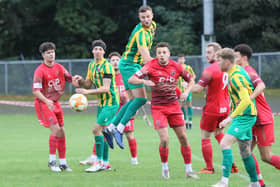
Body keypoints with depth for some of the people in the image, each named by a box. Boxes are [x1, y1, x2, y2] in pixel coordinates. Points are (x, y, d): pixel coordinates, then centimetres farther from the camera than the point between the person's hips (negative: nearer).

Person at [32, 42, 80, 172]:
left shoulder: (59, 67, 5)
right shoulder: (40, 71, -13)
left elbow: (70, 79, 9)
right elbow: (36, 90, -19)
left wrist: (75, 81, -16)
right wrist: (46, 101, -34)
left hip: (55, 103, 7)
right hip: (43, 103, -6)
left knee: (62, 132, 4)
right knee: (55, 129, -19)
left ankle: (63, 163, 12)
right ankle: (52, 161, -9)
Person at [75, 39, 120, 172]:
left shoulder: (106, 66, -15)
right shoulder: (91, 65, 12)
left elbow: (106, 88, -21)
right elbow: (88, 84, 17)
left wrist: (87, 92, -25)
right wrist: (81, 81, -5)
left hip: (110, 103, -9)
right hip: (102, 103, 9)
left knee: (97, 129, -13)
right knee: (103, 132, 10)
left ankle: (99, 162, -9)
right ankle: (105, 163, 16)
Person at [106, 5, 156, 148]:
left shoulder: (152, 26, 6)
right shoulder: (141, 33, -24)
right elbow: (147, 58, -32)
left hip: (135, 65, 9)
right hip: (129, 65, -9)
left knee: (133, 100, 7)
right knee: (141, 98, -16)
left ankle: (111, 127, 8)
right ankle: (120, 129, -17)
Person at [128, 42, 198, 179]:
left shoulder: (176, 66, 0)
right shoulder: (151, 66, -9)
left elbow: (191, 80, 15)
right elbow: (131, 80, -14)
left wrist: (186, 92, -4)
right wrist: (144, 81, -33)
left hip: (174, 105, 3)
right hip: (158, 107, -3)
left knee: (183, 138, 2)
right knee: (164, 139, -13)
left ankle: (189, 170, 12)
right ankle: (165, 168, 11)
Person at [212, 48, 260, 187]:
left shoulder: (236, 77, -20)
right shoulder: (237, 69, 10)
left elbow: (246, 100, -29)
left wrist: (230, 118, -28)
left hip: (244, 116, -10)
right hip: (246, 116, 10)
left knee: (225, 144, -19)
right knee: (244, 151, 15)